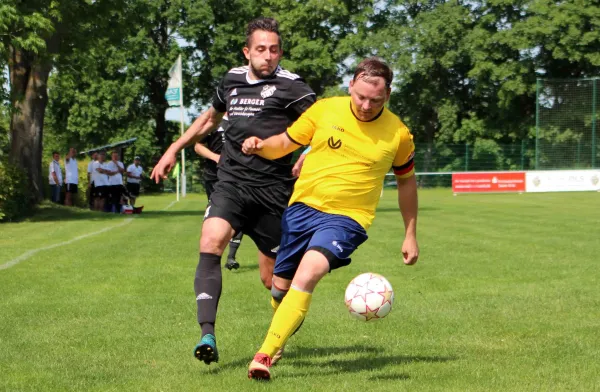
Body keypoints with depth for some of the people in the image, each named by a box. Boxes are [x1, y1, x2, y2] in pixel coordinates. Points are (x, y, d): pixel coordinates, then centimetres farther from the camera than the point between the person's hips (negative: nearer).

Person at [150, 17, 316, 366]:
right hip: (231, 182, 4)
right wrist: (174, 149, 34)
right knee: (210, 244, -23)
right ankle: (208, 335, -28)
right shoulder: (232, 80, 14)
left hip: (272, 189, -4)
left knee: (272, 277, 3)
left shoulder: (290, 86, -3)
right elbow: (211, 118, 33)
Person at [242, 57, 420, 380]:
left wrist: (410, 235, 13)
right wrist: (260, 146, -15)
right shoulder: (325, 110, -3)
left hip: (346, 218, -3)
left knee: (307, 275, -27)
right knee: (281, 287, 11)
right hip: (302, 208, 3)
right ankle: (284, 327, 46)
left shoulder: (398, 133, -3)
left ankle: (265, 356, -27)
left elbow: (406, 181, 12)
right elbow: (285, 143, 8)